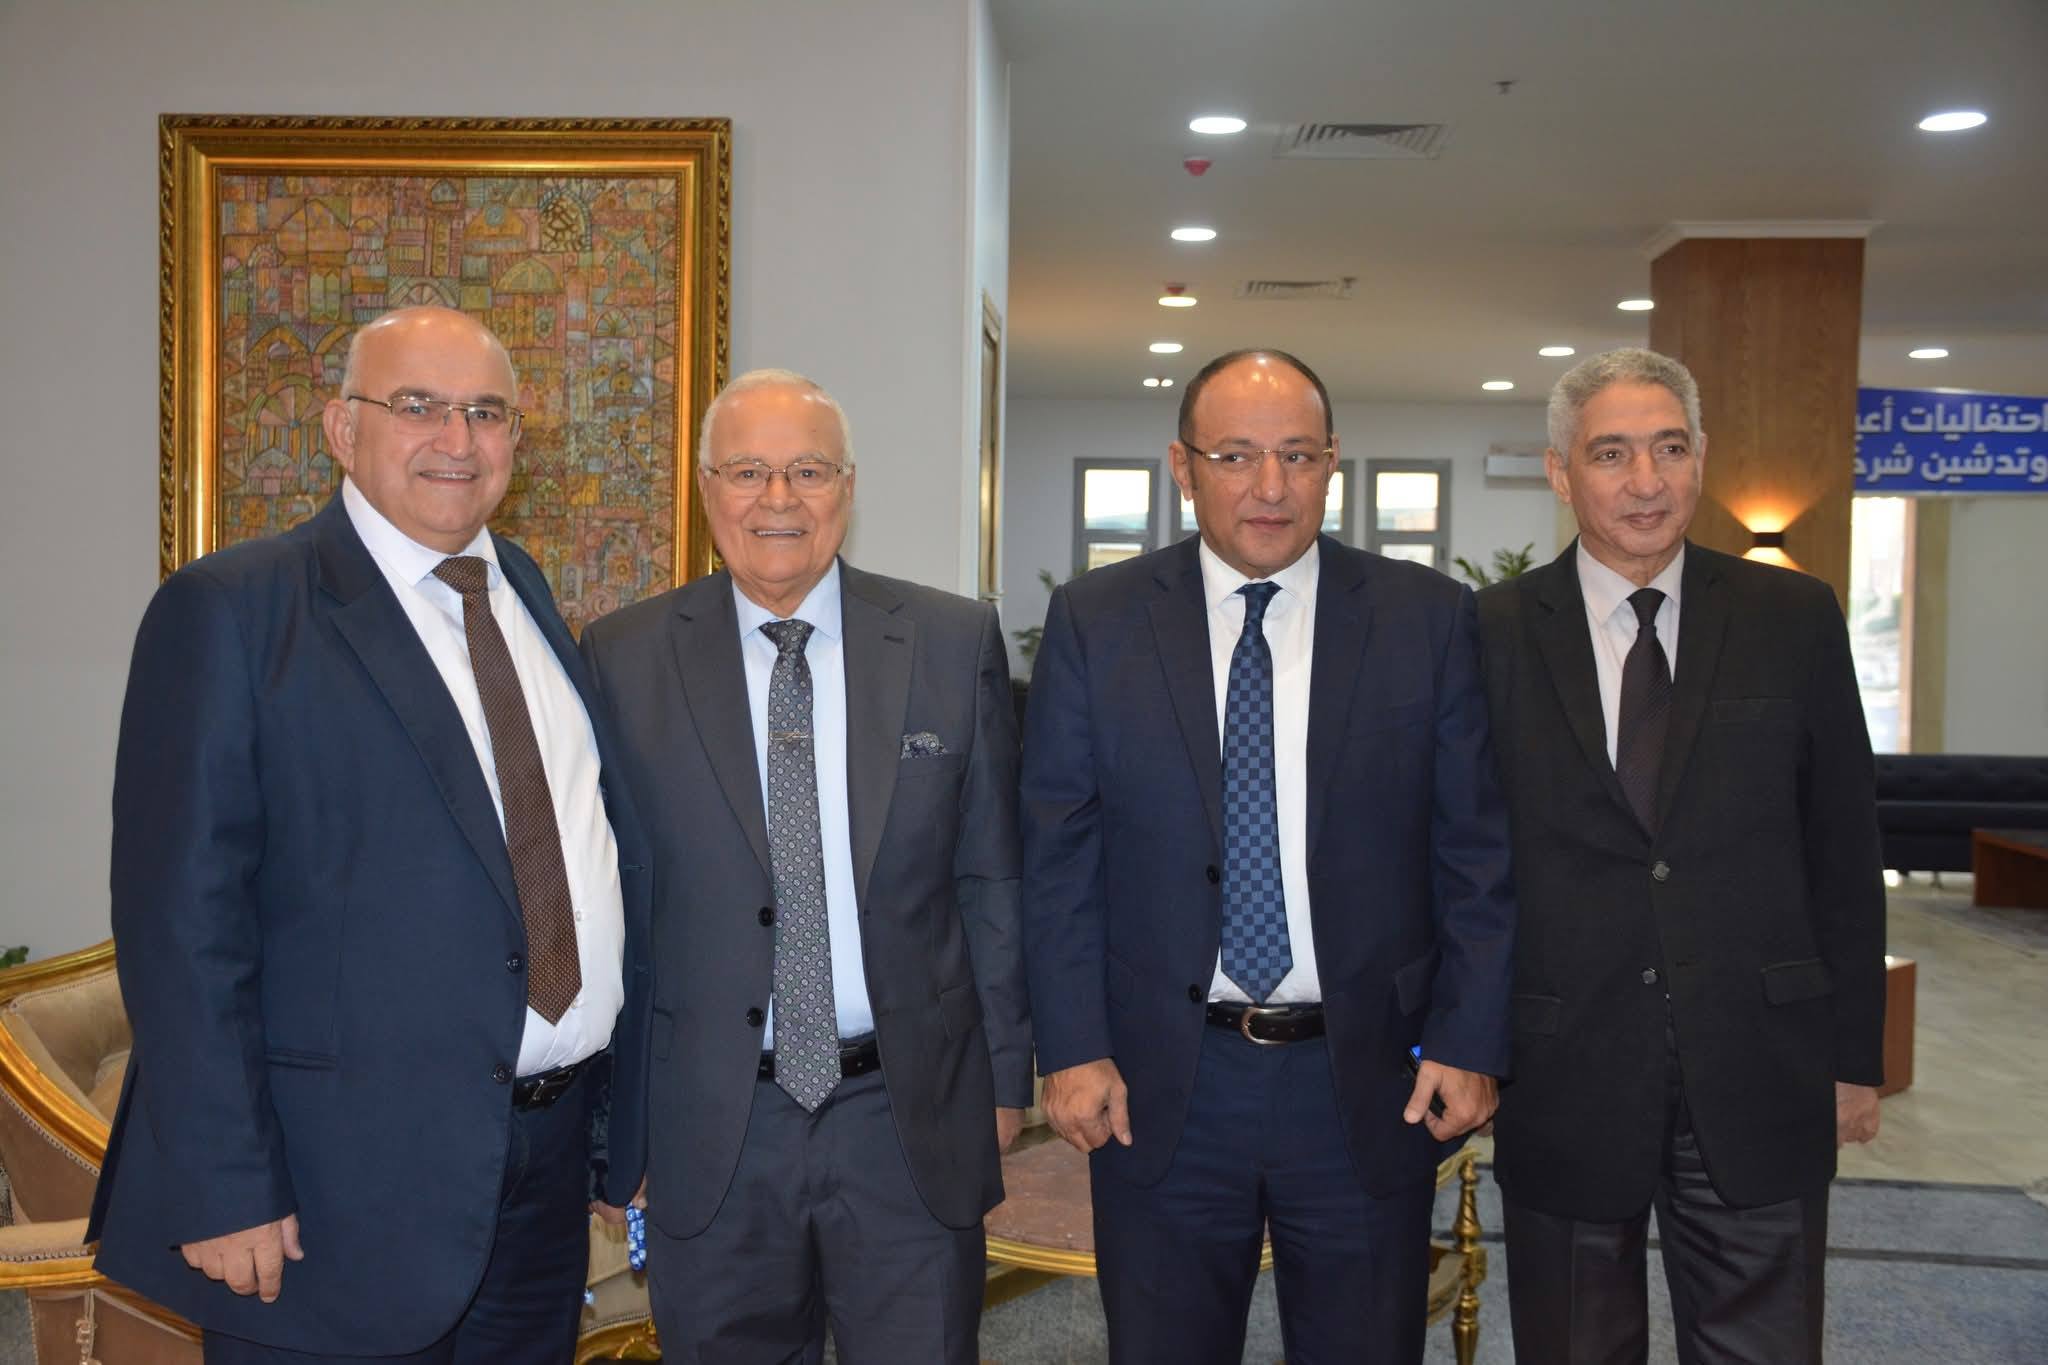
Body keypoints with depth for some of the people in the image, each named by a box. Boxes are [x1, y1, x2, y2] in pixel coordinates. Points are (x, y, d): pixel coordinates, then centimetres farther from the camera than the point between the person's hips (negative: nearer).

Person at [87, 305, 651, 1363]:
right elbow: (182, 914, -13)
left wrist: (633, 1098, 11)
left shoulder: (535, 600, 10)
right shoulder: (228, 611, -9)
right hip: (343, 1185, -6)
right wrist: (224, 1189, -17)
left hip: (551, 1156, 6)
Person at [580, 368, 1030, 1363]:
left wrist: (1005, 1078, 5)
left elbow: (991, 880, 3)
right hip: (708, 1129, 0)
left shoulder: (956, 644, -1)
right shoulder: (624, 661, -2)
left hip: (913, 1117, 0)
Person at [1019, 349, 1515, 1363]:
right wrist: (1072, 1049, -5)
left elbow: (1476, 850, 1)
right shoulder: (1094, 621, 0)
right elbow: (1058, 853, -1)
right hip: (1158, 1088, 0)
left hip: (1369, 1080, 0)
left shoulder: (1429, 618, 0)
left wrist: (1470, 1041, -4)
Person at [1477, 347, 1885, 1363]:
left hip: (1757, 1081, 1)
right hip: (1563, 1082, -1)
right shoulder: (1494, 634, -3)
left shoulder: (1795, 621, 1)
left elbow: (1843, 852, 5)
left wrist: (1856, 1053, 6)